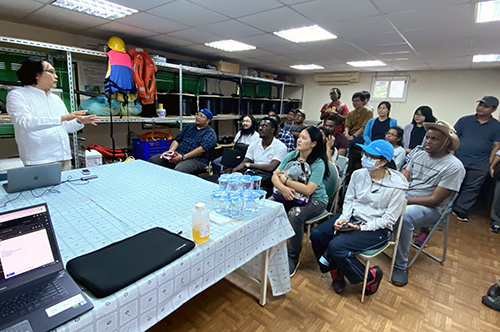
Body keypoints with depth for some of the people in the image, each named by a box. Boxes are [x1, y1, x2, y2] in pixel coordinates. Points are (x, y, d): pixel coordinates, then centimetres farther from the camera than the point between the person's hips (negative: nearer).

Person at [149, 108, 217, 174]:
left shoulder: (210, 133, 0)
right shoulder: (189, 126, 21)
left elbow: (202, 149, -15)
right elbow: (177, 140, 16)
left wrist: (183, 157, -20)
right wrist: (170, 152, -4)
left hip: (195, 160, -6)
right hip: (178, 155, 7)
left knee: (179, 170, -38)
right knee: (153, 160, -8)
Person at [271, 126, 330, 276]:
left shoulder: (318, 163, -17)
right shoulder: (292, 155, -1)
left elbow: (308, 190, -26)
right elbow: (275, 175, -5)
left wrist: (286, 180, -20)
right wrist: (282, 187, -27)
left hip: (315, 200, -5)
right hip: (292, 196, 5)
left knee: (295, 214, -35)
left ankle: (293, 258, -12)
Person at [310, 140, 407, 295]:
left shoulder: (397, 185, -15)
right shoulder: (358, 174, -1)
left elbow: (389, 219, -12)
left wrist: (361, 227, -20)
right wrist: (343, 218, -10)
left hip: (377, 229, -5)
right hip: (353, 217, 6)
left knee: (336, 246, -27)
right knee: (316, 234, -14)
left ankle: (371, 276, 2)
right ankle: (335, 271, 11)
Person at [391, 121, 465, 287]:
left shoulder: (454, 167, -11)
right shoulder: (419, 155, 8)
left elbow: (434, 200, -16)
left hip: (431, 209, -6)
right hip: (406, 198, 6)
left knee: (404, 216, -38)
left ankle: (400, 267, -22)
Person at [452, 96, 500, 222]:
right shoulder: (464, 120, 5)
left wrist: (490, 164, -2)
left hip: (479, 165, 1)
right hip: (458, 160, 0)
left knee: (471, 189, 6)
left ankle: (460, 211, 17)